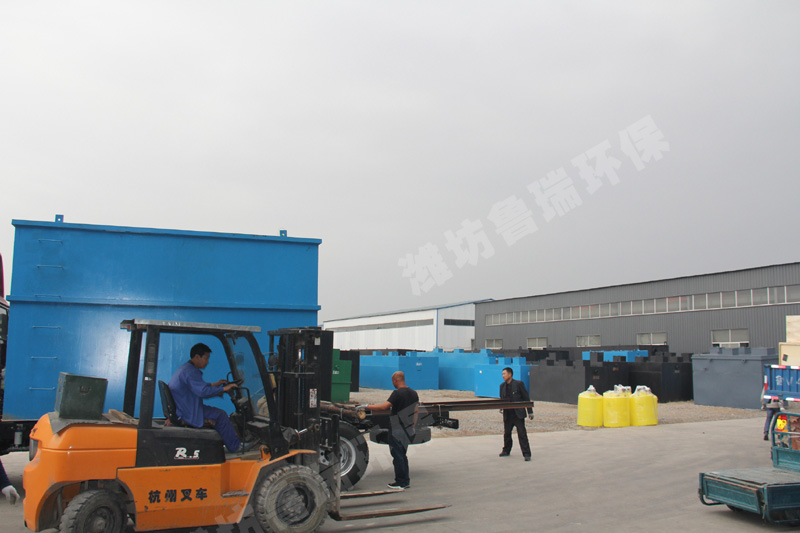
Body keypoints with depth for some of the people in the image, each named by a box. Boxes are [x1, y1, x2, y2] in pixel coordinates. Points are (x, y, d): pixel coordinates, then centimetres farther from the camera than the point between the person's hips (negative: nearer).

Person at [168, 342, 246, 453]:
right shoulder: (191, 371, -19)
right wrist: (223, 389, -21)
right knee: (220, 415, -13)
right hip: (188, 414, -11)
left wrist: (214, 385, 26)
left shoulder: (184, 368, 17)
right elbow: (203, 391, -29)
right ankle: (235, 447, -4)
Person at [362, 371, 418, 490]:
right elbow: (415, 411, 15)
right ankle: (406, 481, 23)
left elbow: (384, 406, -26)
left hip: (397, 430, -8)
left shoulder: (397, 393, -16)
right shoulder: (413, 393, 9)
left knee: (398, 455, 0)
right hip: (408, 430, 8)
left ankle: (400, 483, 4)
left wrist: (367, 407, -20)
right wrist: (412, 425, 25)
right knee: (402, 455, 18)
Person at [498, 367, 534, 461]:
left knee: (522, 434, -6)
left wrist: (530, 411, -6)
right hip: (507, 414, 6)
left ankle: (526, 454, -1)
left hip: (518, 414, -5)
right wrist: (501, 407, 0)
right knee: (506, 433, 15)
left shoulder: (519, 384, -7)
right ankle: (506, 451, 33)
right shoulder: (502, 385, 9)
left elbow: (526, 398, -4)